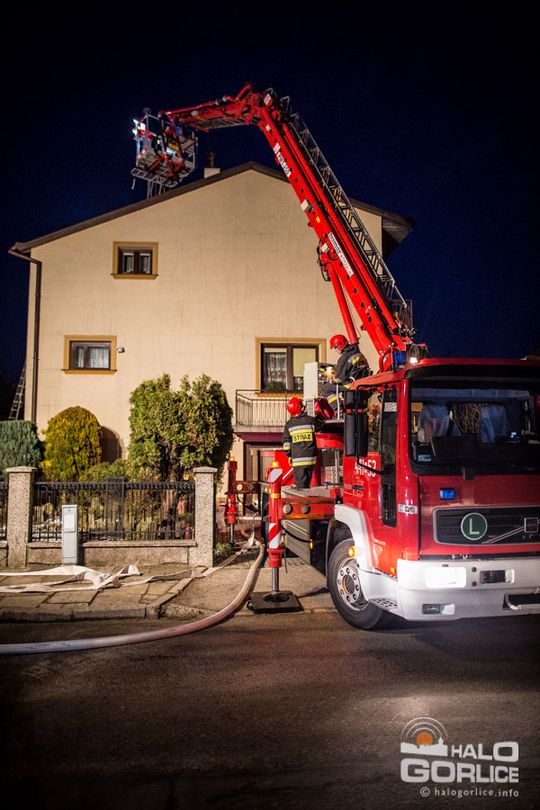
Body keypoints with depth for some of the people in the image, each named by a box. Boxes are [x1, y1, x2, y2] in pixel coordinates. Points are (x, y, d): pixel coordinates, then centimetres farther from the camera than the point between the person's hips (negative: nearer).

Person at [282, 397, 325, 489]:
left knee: (300, 482, 3)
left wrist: (289, 455, 10)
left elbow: (286, 441, 1)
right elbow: (321, 424, 16)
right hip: (310, 456, 1)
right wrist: (317, 417, 35)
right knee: (307, 481, 12)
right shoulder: (310, 420, -2)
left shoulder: (289, 424, 0)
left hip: (297, 457, 0)